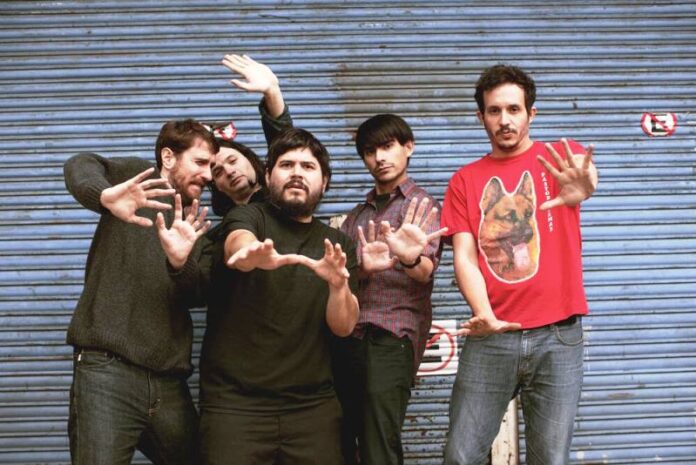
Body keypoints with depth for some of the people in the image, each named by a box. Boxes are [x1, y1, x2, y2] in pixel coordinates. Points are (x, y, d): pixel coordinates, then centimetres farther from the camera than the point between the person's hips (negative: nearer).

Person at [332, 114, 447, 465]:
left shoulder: (423, 205, 3)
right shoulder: (357, 215, 21)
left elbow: (425, 270, -14)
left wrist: (409, 259, -39)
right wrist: (362, 267, -13)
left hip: (391, 338, -6)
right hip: (345, 338, 6)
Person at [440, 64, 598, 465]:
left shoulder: (560, 158, 5)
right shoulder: (465, 181, 10)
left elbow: (585, 170, -20)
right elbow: (464, 257, 1)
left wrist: (584, 185, -47)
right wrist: (484, 314, -19)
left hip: (558, 335, -1)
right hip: (491, 338, 1)